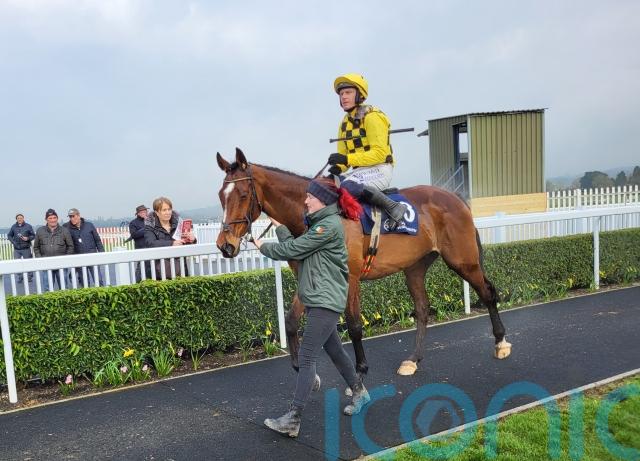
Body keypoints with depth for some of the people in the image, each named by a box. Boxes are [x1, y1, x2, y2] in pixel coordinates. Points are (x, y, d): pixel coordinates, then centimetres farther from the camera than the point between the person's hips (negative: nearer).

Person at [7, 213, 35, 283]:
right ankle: (20, 277, 14)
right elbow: (9, 235, 15)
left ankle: (30, 276, 15)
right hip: (16, 249, 2)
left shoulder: (28, 226, 0)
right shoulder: (13, 227, 6)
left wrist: (28, 238, -16)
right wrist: (13, 242, 0)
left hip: (26, 248, -2)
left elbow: (33, 235, 2)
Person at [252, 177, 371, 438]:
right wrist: (279, 226, 8)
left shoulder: (330, 225, -16)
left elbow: (293, 250, -15)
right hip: (319, 300, 10)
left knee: (306, 358, -10)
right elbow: (295, 247, 12)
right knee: (334, 350, 19)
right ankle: (359, 393, 35)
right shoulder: (320, 223, 15)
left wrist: (264, 248, -1)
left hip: (325, 302, -10)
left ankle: (292, 421, -7)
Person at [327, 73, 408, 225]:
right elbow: (343, 154, 17)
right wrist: (339, 167, -7)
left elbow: (379, 153, -19)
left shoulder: (372, 117, -10)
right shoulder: (344, 123, 14)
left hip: (379, 169, -8)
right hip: (358, 170, 8)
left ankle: (393, 206, -23)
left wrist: (348, 159, -27)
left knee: (349, 185, -34)